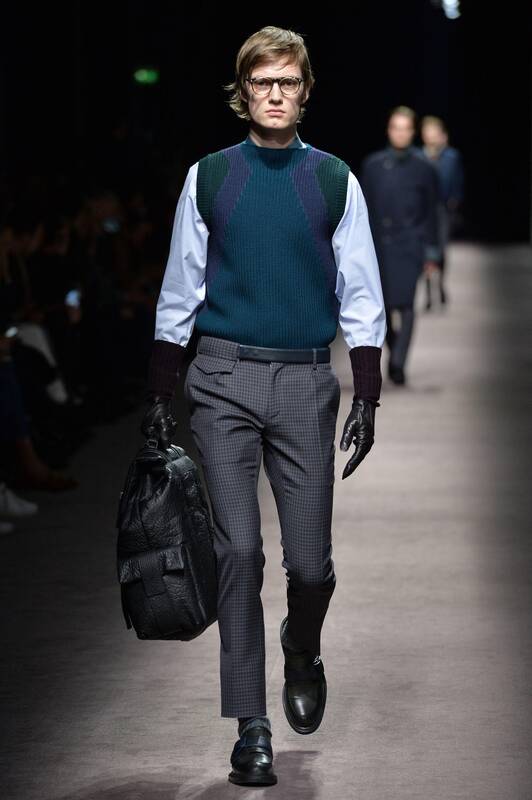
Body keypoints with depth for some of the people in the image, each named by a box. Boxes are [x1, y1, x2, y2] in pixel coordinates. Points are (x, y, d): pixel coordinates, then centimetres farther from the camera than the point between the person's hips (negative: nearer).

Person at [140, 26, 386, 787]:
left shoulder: (335, 181, 4)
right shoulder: (208, 178, 5)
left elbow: (361, 297, 7)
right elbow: (179, 293, 10)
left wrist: (367, 397, 0)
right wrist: (158, 397, 8)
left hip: (306, 381, 0)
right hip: (225, 378, 0)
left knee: (310, 560, 0)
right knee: (239, 551, -6)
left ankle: (302, 656, 34)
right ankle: (251, 727, 0)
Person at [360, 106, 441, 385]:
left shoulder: (423, 169, 3)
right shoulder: (372, 165, 7)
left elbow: (431, 213, 6)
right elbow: (363, 208, 9)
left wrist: (431, 253, 4)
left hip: (408, 247, -2)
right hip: (378, 244, 2)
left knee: (405, 304, -13)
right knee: (380, 306, 6)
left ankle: (398, 363, -14)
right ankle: (394, 348, 31)